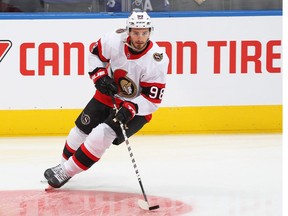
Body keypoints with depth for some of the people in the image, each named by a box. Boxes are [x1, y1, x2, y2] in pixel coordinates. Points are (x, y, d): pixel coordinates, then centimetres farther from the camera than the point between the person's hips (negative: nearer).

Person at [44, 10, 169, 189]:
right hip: (109, 94, 4)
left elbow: (153, 99, -23)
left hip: (136, 108, -4)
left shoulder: (158, 59, -28)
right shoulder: (115, 40, -20)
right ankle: (65, 162, 36)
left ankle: (67, 171, -7)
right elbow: (96, 54, 3)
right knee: (82, 129, 9)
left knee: (102, 135, -20)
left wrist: (130, 109, -36)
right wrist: (100, 76, -13)